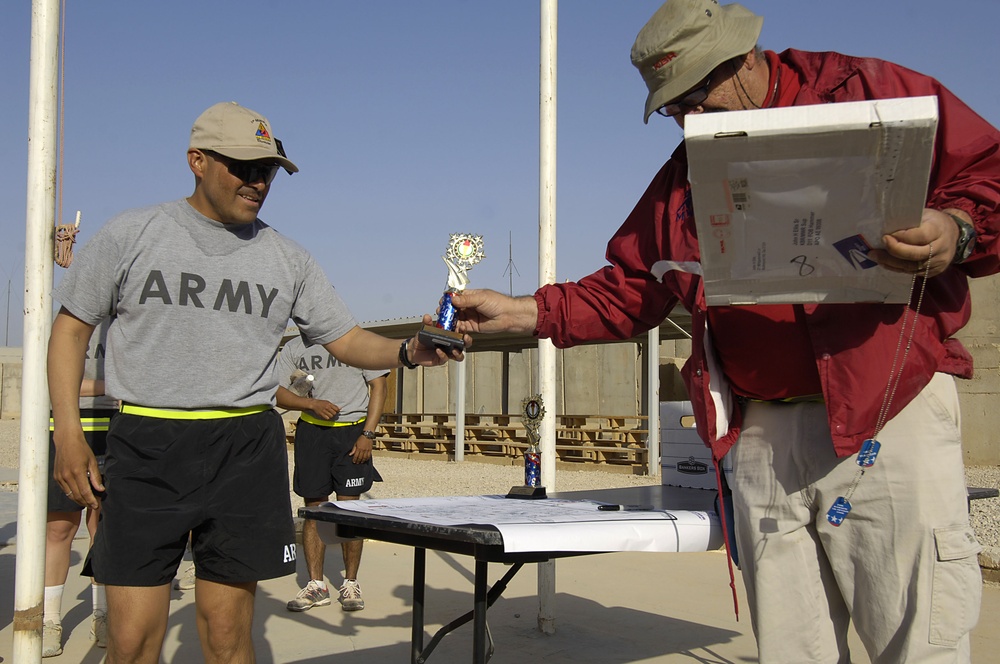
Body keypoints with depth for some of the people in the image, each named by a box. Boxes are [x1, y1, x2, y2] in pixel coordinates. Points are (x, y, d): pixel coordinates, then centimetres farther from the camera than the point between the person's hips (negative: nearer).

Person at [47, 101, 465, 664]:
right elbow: (72, 326, 8)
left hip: (246, 452, 2)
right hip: (146, 448, -1)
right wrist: (69, 434, -1)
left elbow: (346, 340, 11)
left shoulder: (287, 258, 9)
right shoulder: (132, 234, 4)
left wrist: (407, 352, -10)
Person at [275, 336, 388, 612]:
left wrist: (367, 434, -7)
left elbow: (379, 386, 2)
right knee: (313, 508, 4)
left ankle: (350, 583, 11)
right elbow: (278, 393, 7)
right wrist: (312, 404, -11)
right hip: (311, 432, 2)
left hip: (352, 431, -2)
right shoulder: (293, 347, 11)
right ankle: (316, 585, 13)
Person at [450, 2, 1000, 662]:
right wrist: (521, 312, 10)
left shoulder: (870, 92, 4)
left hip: (889, 412, -4)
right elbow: (626, 292, 20)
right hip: (763, 432, 5)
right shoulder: (684, 177, 19)